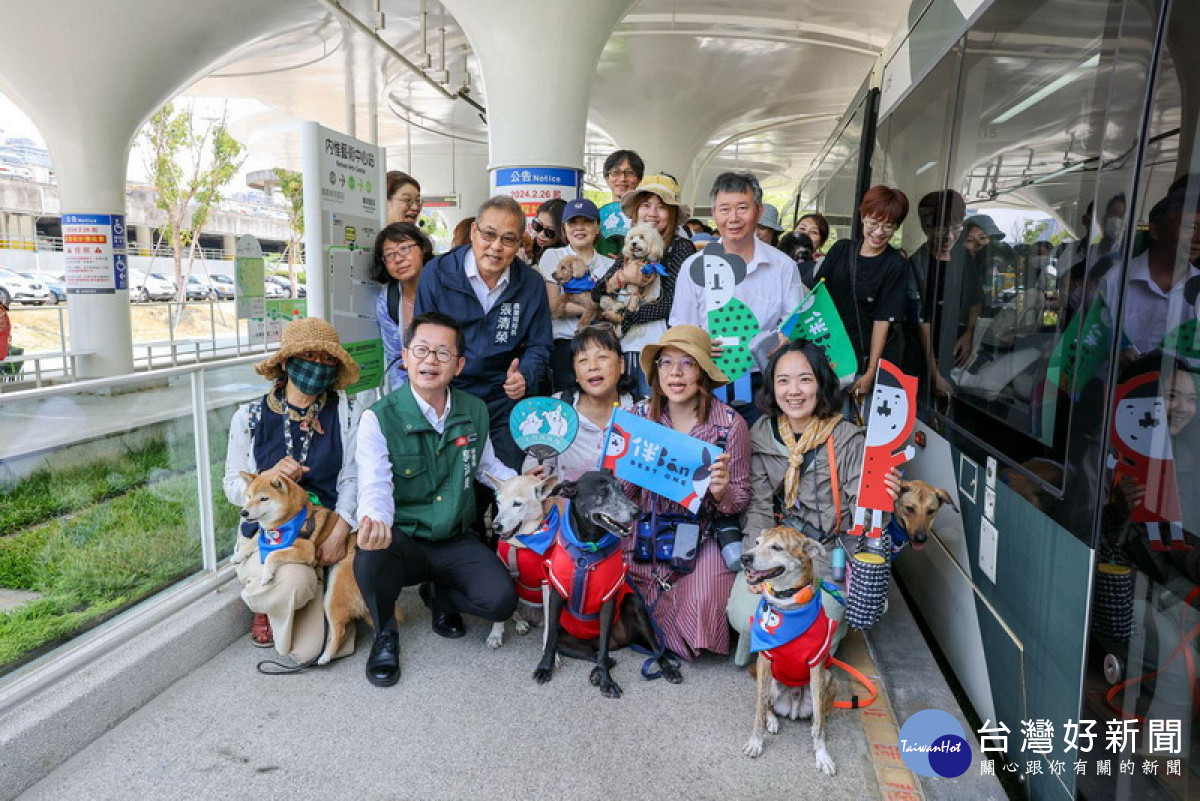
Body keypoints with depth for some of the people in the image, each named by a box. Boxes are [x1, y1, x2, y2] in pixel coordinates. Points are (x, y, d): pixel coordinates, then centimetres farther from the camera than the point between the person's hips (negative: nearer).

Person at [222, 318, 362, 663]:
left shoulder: (347, 415, 1)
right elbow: (233, 486, 4)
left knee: (307, 649, -13)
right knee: (294, 581, -36)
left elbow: (351, 481, -4)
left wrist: (339, 533, -19)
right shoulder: (249, 417, 2)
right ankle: (264, 601, 6)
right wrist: (271, 477, -17)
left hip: (327, 529, 0)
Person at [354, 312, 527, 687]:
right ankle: (385, 634, -2)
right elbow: (376, 487, -22)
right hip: (403, 540, -3)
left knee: (501, 601, -20)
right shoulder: (379, 418, -12)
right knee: (369, 560, -37)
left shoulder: (475, 411, 2)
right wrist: (374, 520, -45)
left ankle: (440, 596, 17)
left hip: (457, 540, 3)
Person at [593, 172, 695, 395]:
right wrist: (615, 280, -12)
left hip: (658, 347, -5)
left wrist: (623, 317, -3)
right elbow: (596, 296, 9)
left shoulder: (681, 247, -2)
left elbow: (670, 304, -11)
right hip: (625, 346, 5)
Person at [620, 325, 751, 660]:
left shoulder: (730, 424, -10)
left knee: (702, 602, -24)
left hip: (702, 535, -2)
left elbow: (740, 500, -1)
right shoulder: (640, 415, -2)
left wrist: (722, 492, -24)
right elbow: (626, 494, 5)